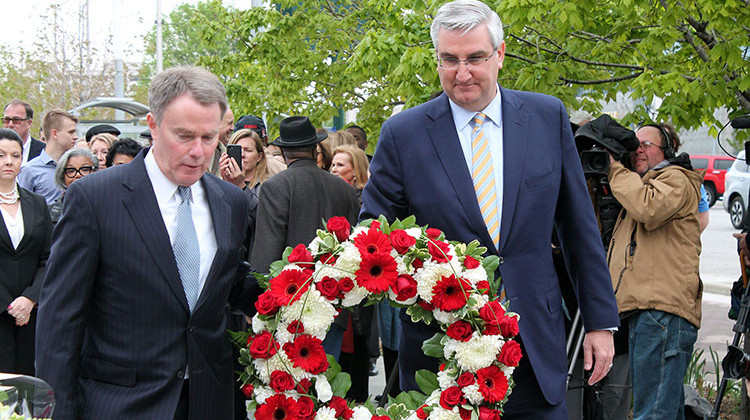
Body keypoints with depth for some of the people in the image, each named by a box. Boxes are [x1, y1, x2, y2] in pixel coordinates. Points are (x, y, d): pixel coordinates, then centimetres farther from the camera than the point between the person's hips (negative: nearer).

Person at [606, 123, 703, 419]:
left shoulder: (675, 178, 2)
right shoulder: (639, 184, 32)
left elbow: (649, 209, -20)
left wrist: (616, 170, -8)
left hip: (662, 312, -10)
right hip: (645, 311, 10)